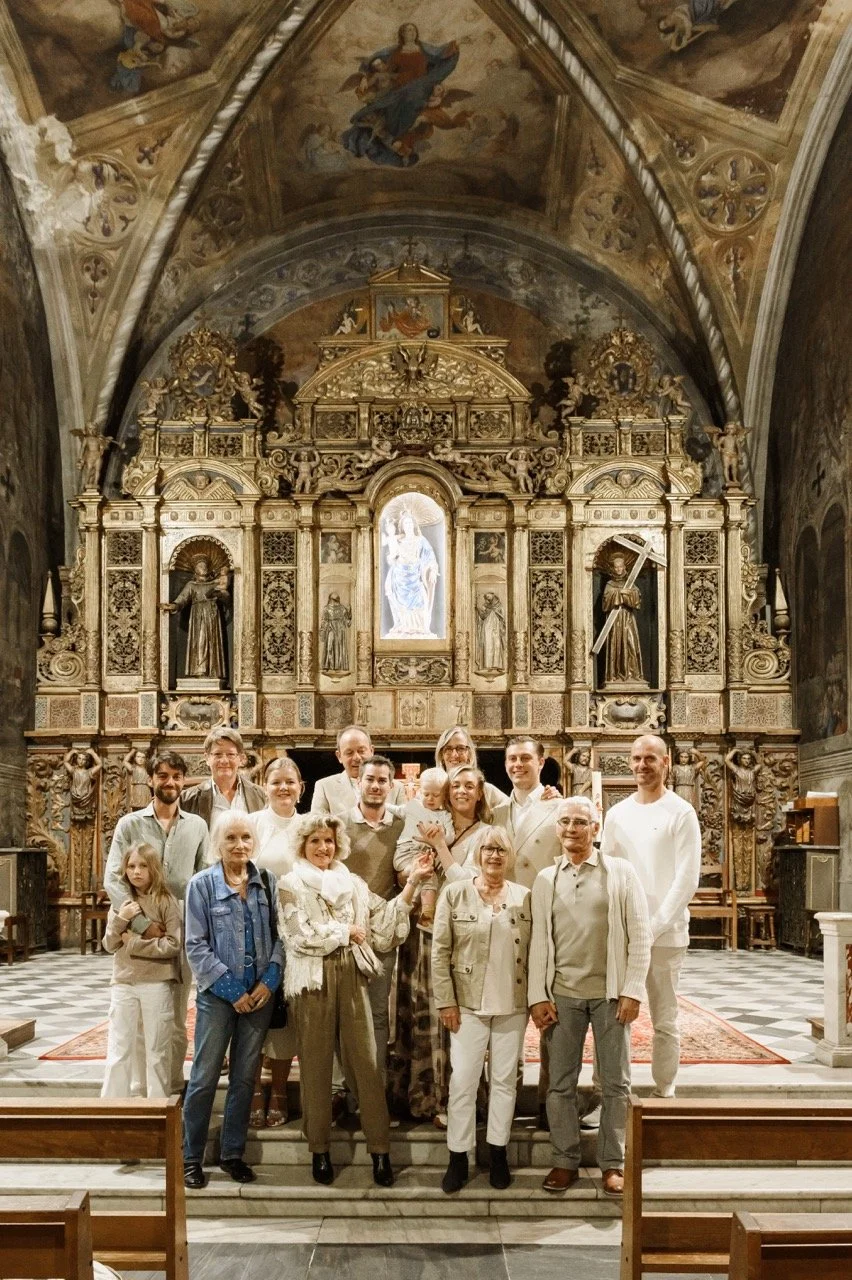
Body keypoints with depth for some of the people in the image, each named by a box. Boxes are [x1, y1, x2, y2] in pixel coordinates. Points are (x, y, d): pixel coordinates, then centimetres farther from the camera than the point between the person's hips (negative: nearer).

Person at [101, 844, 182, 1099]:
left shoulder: (167, 903, -5)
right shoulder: (121, 904, 8)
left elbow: (174, 945, -12)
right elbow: (109, 945, 5)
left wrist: (134, 942, -11)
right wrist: (121, 920, -12)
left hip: (157, 984, -3)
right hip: (123, 984, 3)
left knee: (157, 1053, 7)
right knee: (118, 1052, 6)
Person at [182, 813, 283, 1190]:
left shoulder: (267, 883, 4)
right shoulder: (202, 884, -5)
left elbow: (278, 933, 5)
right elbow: (196, 945, -8)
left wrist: (270, 980, -9)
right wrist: (231, 990, -11)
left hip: (259, 994, 3)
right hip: (217, 995, -3)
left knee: (245, 1077, 10)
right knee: (204, 1077, 2)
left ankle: (232, 1152, 23)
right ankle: (191, 1156, 15)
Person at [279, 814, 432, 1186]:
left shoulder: (353, 883, 16)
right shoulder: (291, 885, 4)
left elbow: (383, 921, 7)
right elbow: (301, 934, -9)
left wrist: (411, 883, 1)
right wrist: (347, 932, -3)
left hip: (352, 978, 3)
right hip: (313, 981, -3)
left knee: (366, 1063, -1)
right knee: (316, 1066, 4)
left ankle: (380, 1149, 4)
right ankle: (319, 1151, 14)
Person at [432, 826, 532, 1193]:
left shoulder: (524, 897, 3)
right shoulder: (454, 894, -2)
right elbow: (440, 951, -2)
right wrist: (445, 1001, -6)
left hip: (513, 1005, 2)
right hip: (468, 1005, -2)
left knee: (504, 1080, 9)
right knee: (462, 1081, 1)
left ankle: (497, 1152, 22)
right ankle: (458, 1157, 12)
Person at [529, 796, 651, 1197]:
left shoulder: (621, 872, 0)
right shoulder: (546, 879, 7)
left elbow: (640, 934, -2)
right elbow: (539, 940, 6)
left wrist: (632, 991, -7)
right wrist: (538, 996, 0)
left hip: (610, 993, -2)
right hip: (562, 994, 2)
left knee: (615, 1082, 5)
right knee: (560, 1083, 7)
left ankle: (613, 1162, 17)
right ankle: (565, 1160, 20)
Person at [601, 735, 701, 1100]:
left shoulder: (681, 813, -3)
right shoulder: (617, 813, 10)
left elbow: (687, 879, -8)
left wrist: (654, 928, -12)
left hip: (666, 932, -4)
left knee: (665, 1021, 4)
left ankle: (665, 1091, 15)